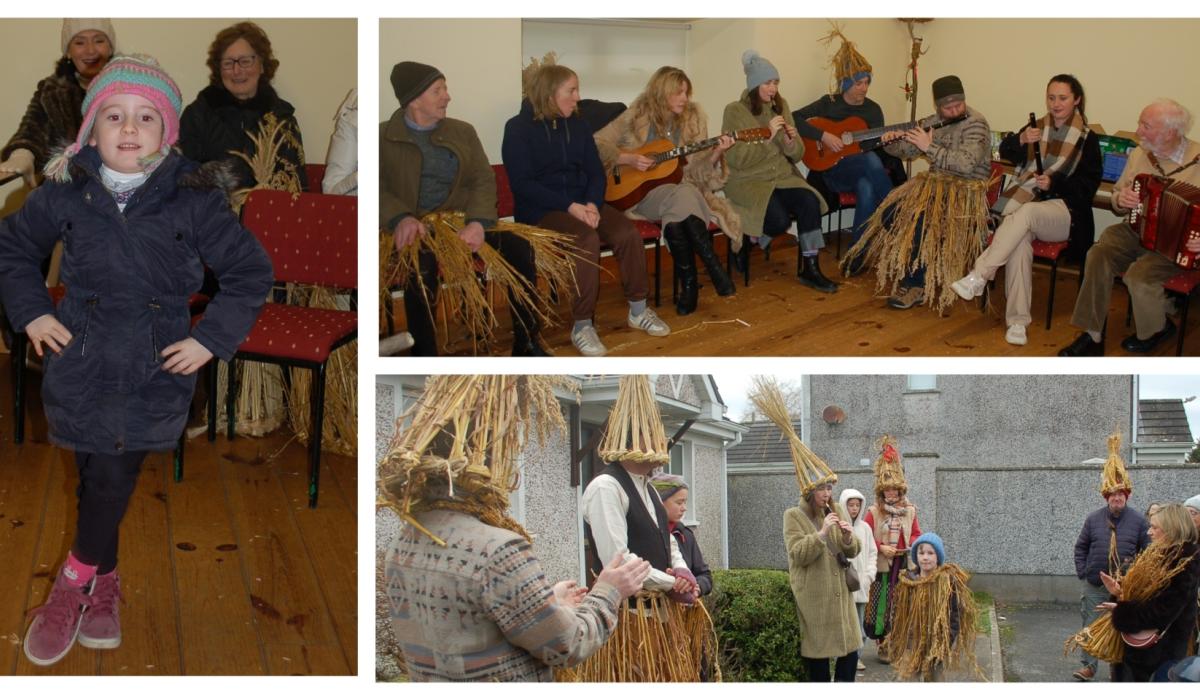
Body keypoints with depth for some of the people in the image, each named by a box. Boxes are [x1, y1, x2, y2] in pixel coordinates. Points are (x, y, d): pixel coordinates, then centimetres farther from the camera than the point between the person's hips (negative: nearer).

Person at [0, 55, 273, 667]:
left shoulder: (196, 200, -8)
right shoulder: (65, 193, -3)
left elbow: (251, 273, 1)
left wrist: (211, 339, -5)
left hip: (154, 375, -1)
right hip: (80, 366, 1)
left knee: (112, 483, -4)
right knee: (97, 483, 7)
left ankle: (76, 580, 21)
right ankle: (102, 586, 28)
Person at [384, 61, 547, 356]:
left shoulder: (463, 132, 14)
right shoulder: (383, 137, 5)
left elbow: (484, 179, 3)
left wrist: (478, 221, -19)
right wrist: (401, 217, -28)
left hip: (461, 220, 4)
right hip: (415, 227, -3)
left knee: (519, 248, -20)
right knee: (421, 267, -37)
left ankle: (527, 344, -9)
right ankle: (424, 355, -27)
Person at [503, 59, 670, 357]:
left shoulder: (577, 125, 12)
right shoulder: (519, 128, -5)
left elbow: (596, 172, 9)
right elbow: (522, 183, -13)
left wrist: (592, 204, -13)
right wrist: (570, 207, -21)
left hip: (583, 203, 5)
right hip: (542, 210, -5)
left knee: (627, 233, -22)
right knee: (587, 238, -34)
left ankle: (638, 311, -5)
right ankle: (582, 326, -26)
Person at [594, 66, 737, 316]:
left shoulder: (693, 118, 6)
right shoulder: (637, 116, -2)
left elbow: (698, 169, 4)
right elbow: (596, 144, -3)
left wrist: (716, 154, -15)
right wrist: (628, 158, -16)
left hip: (683, 189, 2)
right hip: (641, 190, -2)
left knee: (683, 198, -36)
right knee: (680, 196, -36)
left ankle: (689, 283, -29)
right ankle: (714, 268, -31)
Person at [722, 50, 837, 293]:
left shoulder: (780, 106, 9)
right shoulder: (735, 111, -7)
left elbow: (796, 156, 11)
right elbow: (736, 159, -16)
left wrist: (792, 142, -12)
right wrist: (767, 137, -23)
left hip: (782, 176, 5)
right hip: (748, 181, -5)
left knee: (809, 202, -25)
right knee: (780, 219, -30)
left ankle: (810, 269, -17)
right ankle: (747, 240, 3)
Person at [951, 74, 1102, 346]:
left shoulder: (1088, 139, 7)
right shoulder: (1037, 127, 16)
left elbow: (1089, 184, 0)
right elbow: (1005, 152, 5)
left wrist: (1054, 182, -15)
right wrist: (1020, 140, -17)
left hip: (1064, 210, -2)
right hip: (1027, 200, 2)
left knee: (1026, 212, -36)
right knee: (1019, 239, -33)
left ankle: (977, 277, -39)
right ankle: (1017, 321, -35)